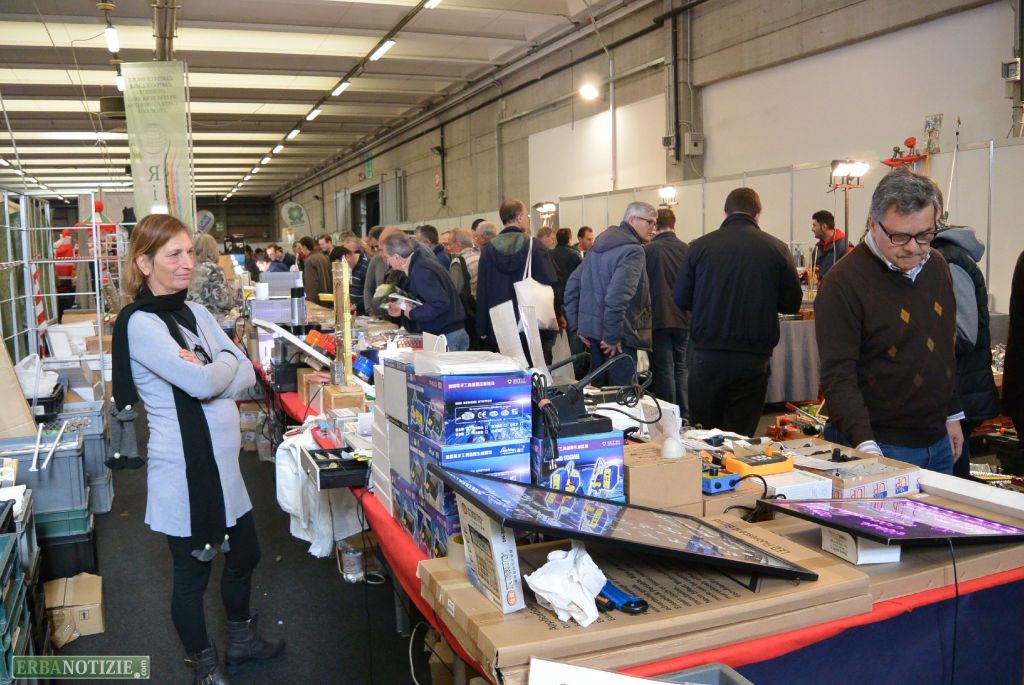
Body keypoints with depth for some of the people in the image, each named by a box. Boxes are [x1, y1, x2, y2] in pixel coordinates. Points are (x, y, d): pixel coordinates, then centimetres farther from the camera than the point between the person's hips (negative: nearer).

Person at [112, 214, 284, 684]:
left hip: (223, 461, 8)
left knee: (244, 556, 22)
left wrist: (206, 374, -15)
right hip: (184, 469, -8)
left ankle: (242, 640, 45)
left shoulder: (196, 313, 7)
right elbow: (204, 384, -26)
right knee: (193, 574, 11)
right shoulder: (139, 323, -17)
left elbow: (246, 375, 3)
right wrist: (226, 360, -6)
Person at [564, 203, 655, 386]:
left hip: (591, 330, 9)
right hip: (619, 337, -8)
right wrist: (612, 336, -19)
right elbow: (618, 294, -26)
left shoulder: (598, 245, 13)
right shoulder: (633, 250, -14)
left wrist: (577, 326, 11)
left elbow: (573, 285, 13)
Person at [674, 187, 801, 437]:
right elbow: (792, 303, 4)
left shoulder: (699, 246, -2)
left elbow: (681, 299, 4)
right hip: (754, 359, 0)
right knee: (742, 437, 8)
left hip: (706, 357, 0)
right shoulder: (777, 249, -2)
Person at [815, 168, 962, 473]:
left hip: (938, 442, 7)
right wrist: (865, 445, -31)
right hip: (880, 446, -7)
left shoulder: (937, 266, 6)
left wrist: (952, 415, 18)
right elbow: (838, 375, -21)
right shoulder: (843, 282, -17)